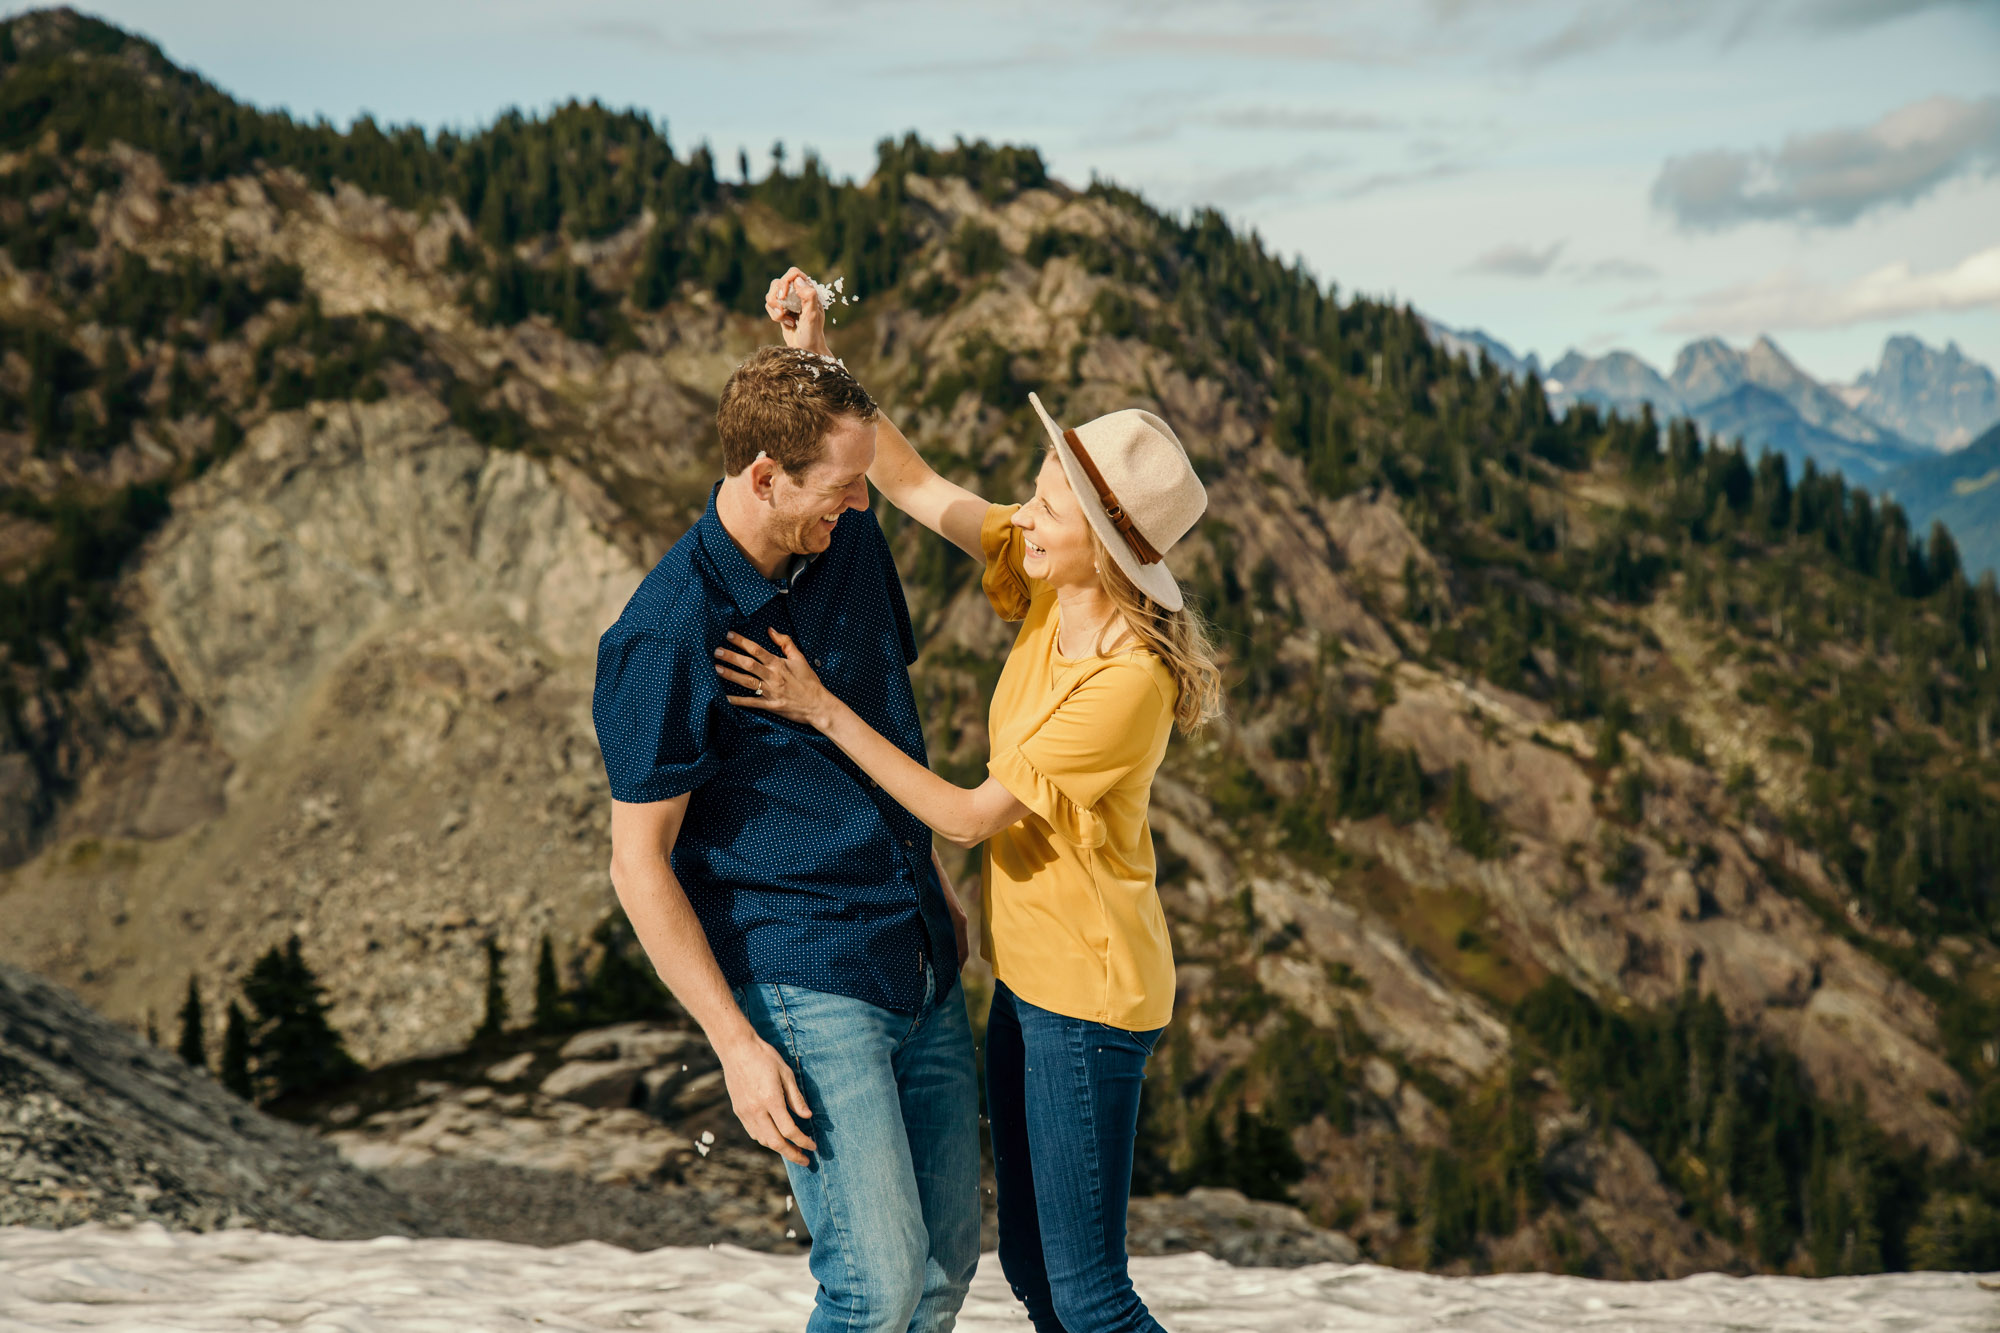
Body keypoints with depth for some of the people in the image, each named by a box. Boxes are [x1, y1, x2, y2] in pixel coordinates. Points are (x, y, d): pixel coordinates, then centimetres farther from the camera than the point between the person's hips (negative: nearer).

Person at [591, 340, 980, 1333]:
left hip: (921, 966, 7)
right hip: (801, 981, -7)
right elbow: (638, 863, -14)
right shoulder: (663, 637, -18)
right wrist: (736, 1044, -16)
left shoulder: (851, 543, 4)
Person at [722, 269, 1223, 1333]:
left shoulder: (1129, 684, -27)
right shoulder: (1047, 589, -4)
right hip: (1028, 976, 9)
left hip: (1088, 998, -9)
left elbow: (970, 817, -21)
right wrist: (819, 358, -6)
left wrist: (822, 709, -20)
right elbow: (911, 485, 4)